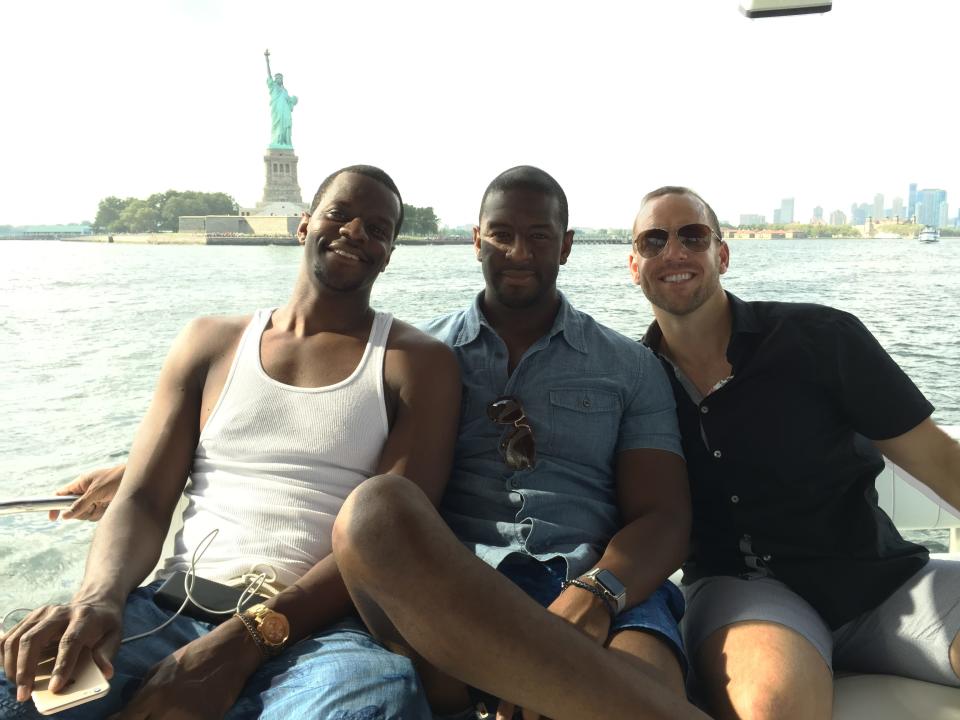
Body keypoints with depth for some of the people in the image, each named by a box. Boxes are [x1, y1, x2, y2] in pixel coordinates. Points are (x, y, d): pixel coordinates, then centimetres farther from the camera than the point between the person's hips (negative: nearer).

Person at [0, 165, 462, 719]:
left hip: (317, 626, -1)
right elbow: (143, 500, 9)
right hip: (175, 608, 2)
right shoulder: (212, 342, 16)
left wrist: (250, 640, -18)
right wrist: (100, 597, -14)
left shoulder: (420, 362, 5)